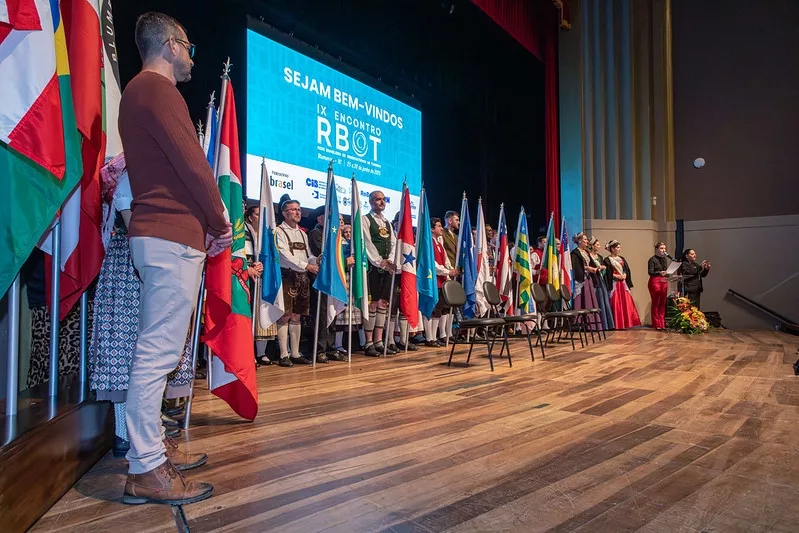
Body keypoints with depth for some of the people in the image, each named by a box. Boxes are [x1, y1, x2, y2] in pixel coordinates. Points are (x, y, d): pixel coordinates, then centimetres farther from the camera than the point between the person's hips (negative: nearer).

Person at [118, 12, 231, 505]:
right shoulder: (158, 89, -7)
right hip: (173, 237, -11)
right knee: (159, 352, -9)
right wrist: (221, 223, -2)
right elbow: (193, 165, -14)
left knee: (157, 349, 13)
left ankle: (151, 445, 22)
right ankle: (146, 470, -3)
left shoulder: (138, 91, 25)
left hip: (159, 234, 11)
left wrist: (207, 223, 13)